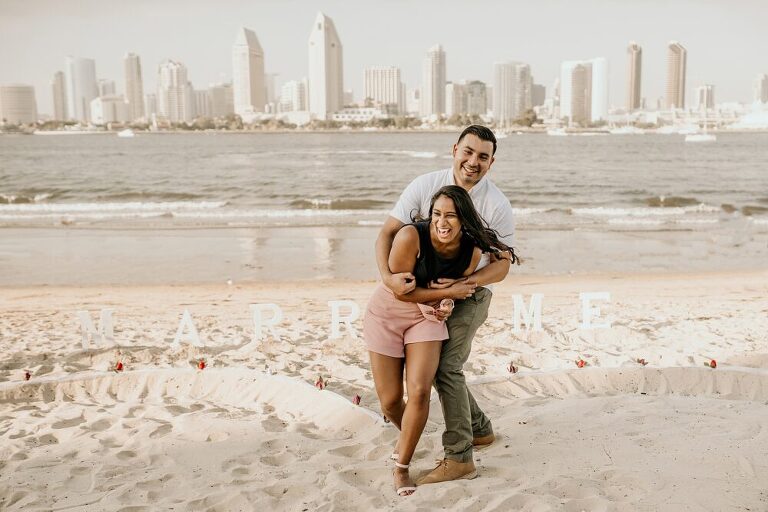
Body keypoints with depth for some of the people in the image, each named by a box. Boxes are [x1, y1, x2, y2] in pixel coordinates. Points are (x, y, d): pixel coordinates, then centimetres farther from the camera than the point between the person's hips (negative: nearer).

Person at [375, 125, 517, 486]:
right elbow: (388, 232, -15)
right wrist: (387, 276, -33)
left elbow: (501, 265, -13)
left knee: (445, 367, -15)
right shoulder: (425, 186, -13)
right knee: (433, 362, 13)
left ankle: (459, 458, -5)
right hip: (428, 291, 5)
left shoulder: (498, 206, -17)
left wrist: (462, 281, -31)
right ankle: (479, 429, 31)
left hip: (470, 294, -5)